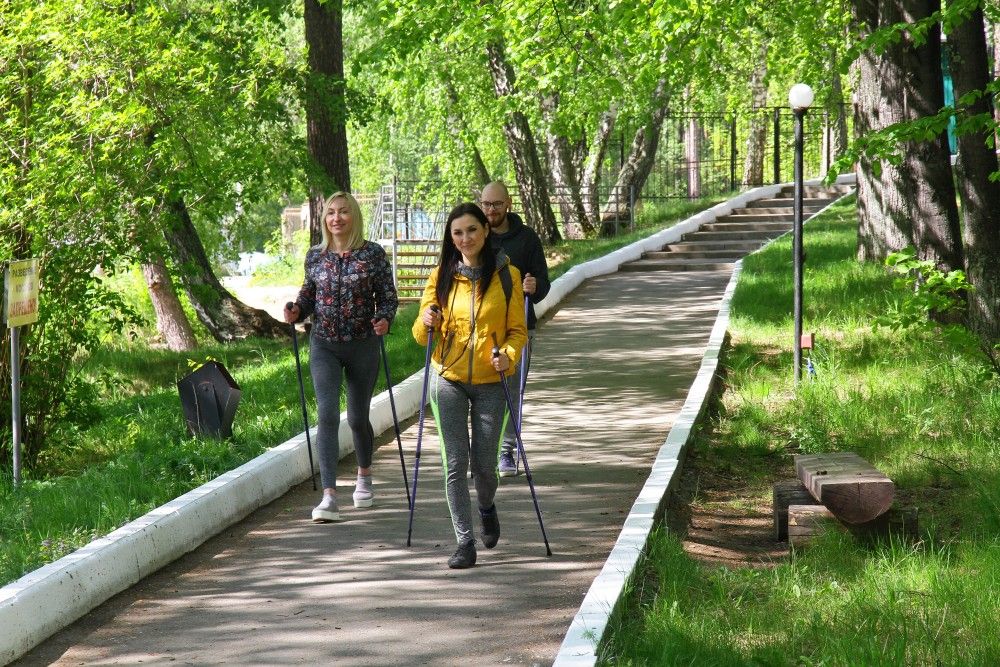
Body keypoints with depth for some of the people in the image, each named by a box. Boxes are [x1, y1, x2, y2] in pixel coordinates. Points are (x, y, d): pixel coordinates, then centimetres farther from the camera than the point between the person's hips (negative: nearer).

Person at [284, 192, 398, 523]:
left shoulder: (373, 254, -4)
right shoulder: (315, 255, 3)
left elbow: (388, 297, -1)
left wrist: (384, 319, -20)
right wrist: (296, 311, -6)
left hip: (362, 346, -1)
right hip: (324, 346, 1)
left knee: (357, 418, 12)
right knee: (327, 415, -14)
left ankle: (364, 475, 42)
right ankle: (329, 497, -21)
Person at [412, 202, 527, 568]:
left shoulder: (506, 275, 0)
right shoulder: (441, 277, 4)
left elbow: (518, 329, 4)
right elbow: (422, 335, 8)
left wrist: (508, 354, -16)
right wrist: (426, 323, -15)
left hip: (491, 382, -1)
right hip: (449, 380, 1)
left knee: (484, 463, 5)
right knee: (455, 463, -4)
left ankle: (487, 508, 38)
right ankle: (465, 542, 1)